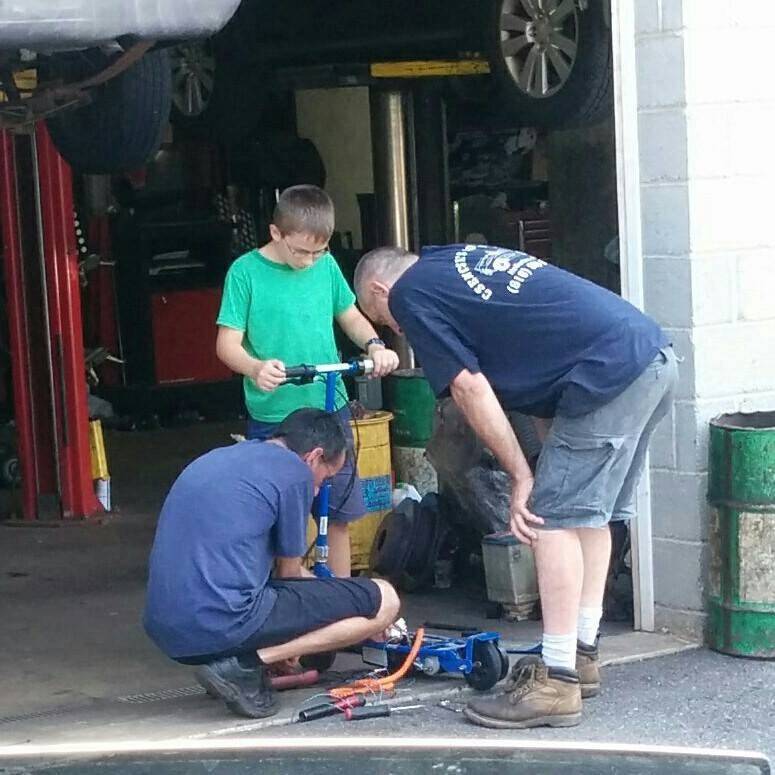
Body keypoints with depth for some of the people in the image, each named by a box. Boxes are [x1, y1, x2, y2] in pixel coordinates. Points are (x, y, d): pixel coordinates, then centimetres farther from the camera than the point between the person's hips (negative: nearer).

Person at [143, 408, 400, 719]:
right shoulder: (294, 471, -1)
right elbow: (289, 572, 10)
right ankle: (246, 664, -8)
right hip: (224, 628, -9)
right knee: (384, 600, -2)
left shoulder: (215, 460, 22)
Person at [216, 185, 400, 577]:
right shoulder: (246, 272, -8)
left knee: (338, 515, 9)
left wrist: (374, 345, -5)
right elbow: (228, 343, -9)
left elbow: (350, 317, 16)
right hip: (273, 416, -4)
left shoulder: (325, 265, 3)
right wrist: (256, 368, -30)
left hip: (330, 409, 4)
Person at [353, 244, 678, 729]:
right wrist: (557, 453, 20)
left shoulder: (409, 295, 3)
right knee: (589, 511, 18)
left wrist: (521, 476, 2)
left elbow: (469, 388, -3)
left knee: (553, 519, -5)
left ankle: (557, 685, -3)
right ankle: (582, 657, 26)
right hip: (655, 352, 9)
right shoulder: (458, 260, 28)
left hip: (609, 373, -9)